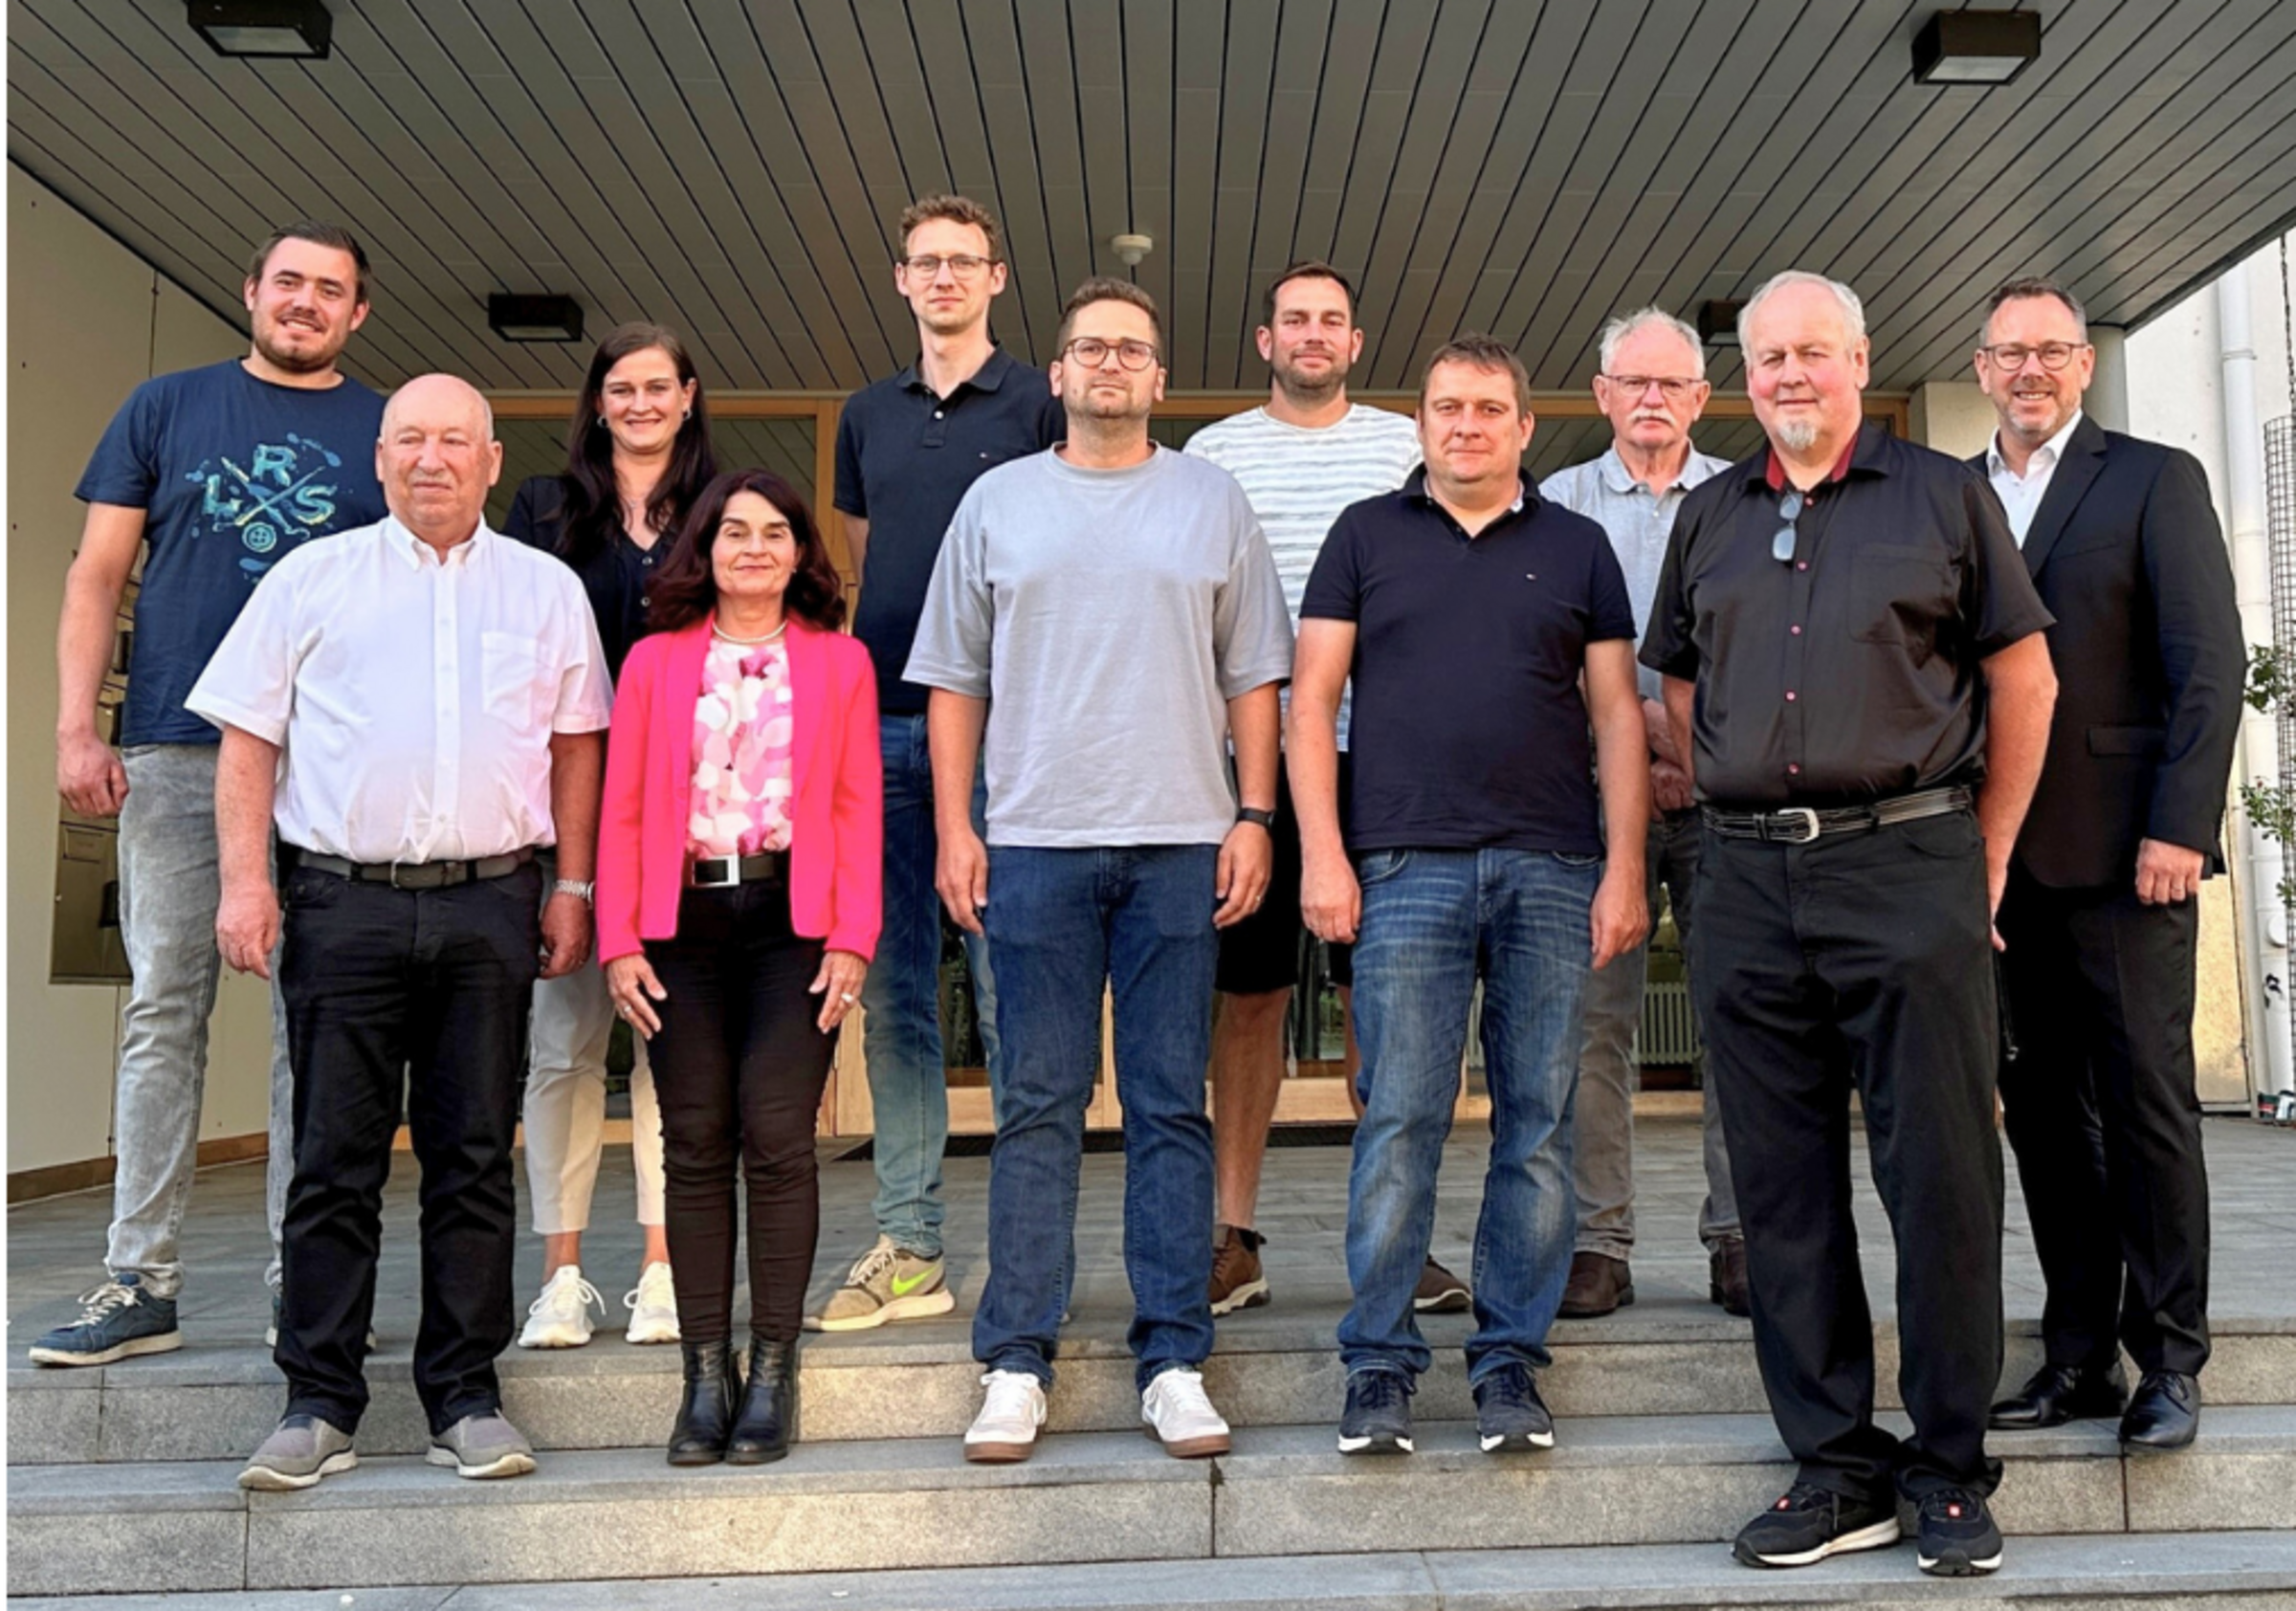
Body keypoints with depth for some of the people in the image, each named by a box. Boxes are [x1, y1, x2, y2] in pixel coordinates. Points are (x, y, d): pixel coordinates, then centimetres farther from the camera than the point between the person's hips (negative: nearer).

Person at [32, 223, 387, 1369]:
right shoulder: (167, 408, 11)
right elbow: (98, 576, 9)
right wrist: (75, 727, -1)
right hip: (173, 755, 1)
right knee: (163, 1010, 2)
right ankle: (140, 1285, 8)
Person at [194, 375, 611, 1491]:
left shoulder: (545, 590, 12)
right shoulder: (312, 579, 9)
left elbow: (577, 744, 13)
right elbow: (248, 740, 7)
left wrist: (572, 884, 5)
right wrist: (244, 881, -3)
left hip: (490, 905, 1)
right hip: (344, 902, -1)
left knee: (475, 1159, 5)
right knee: (335, 1161, 2)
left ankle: (465, 1398, 14)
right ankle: (319, 1403, 11)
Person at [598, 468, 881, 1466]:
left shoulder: (839, 662, 10)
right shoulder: (654, 663, 12)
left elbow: (860, 810, 5)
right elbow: (622, 811, 8)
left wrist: (851, 938, -4)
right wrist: (619, 940, -1)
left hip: (792, 919, -1)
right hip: (684, 920, 1)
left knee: (777, 1136, -7)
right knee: (695, 1145, 1)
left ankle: (772, 1372, 3)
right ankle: (705, 1374, 9)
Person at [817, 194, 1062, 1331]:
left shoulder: (1039, 406, 4)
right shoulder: (868, 416, 18)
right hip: (879, 723, 5)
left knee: (1007, 992, -3)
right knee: (889, 995, 6)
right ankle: (907, 1247, 14)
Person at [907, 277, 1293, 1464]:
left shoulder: (1213, 502, 11)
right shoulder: (997, 502, 11)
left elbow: (1252, 676, 10)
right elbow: (954, 678, 10)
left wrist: (1253, 817, 1)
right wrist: (953, 828, 2)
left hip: (1181, 843, 0)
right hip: (1035, 842, 0)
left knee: (1171, 1107, 3)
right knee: (1038, 1107, 3)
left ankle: (1173, 1361, 10)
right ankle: (1016, 1363, 10)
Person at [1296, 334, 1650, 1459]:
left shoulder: (1576, 547, 13)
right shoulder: (1367, 534, 11)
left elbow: (1616, 713, 10)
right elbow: (1312, 697, 6)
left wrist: (1625, 868, 0)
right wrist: (1322, 853, -5)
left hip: (1553, 871, 2)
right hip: (1406, 868, -1)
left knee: (1538, 1125, 4)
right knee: (1398, 1122, -2)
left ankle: (1510, 1361, 14)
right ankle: (1378, 1364, 8)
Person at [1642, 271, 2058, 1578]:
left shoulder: (1944, 496, 5)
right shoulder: (1711, 517, 14)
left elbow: (2026, 677, 6)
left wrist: (1985, 858, 3)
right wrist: (1744, 814, 12)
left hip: (1909, 867, -3)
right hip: (1747, 883, 4)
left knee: (1940, 1175, -1)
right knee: (1784, 1186, 6)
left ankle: (1952, 1469, 13)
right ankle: (1837, 1467, 17)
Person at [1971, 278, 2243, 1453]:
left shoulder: (2154, 480, 3)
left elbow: (2210, 664, -4)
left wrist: (2179, 826, -13)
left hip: (2122, 852, -4)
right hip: (1999, 856, 4)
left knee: (2147, 1099, 1)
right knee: (2041, 1109, 8)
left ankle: (2168, 1361, 12)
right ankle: (2079, 1354, 18)